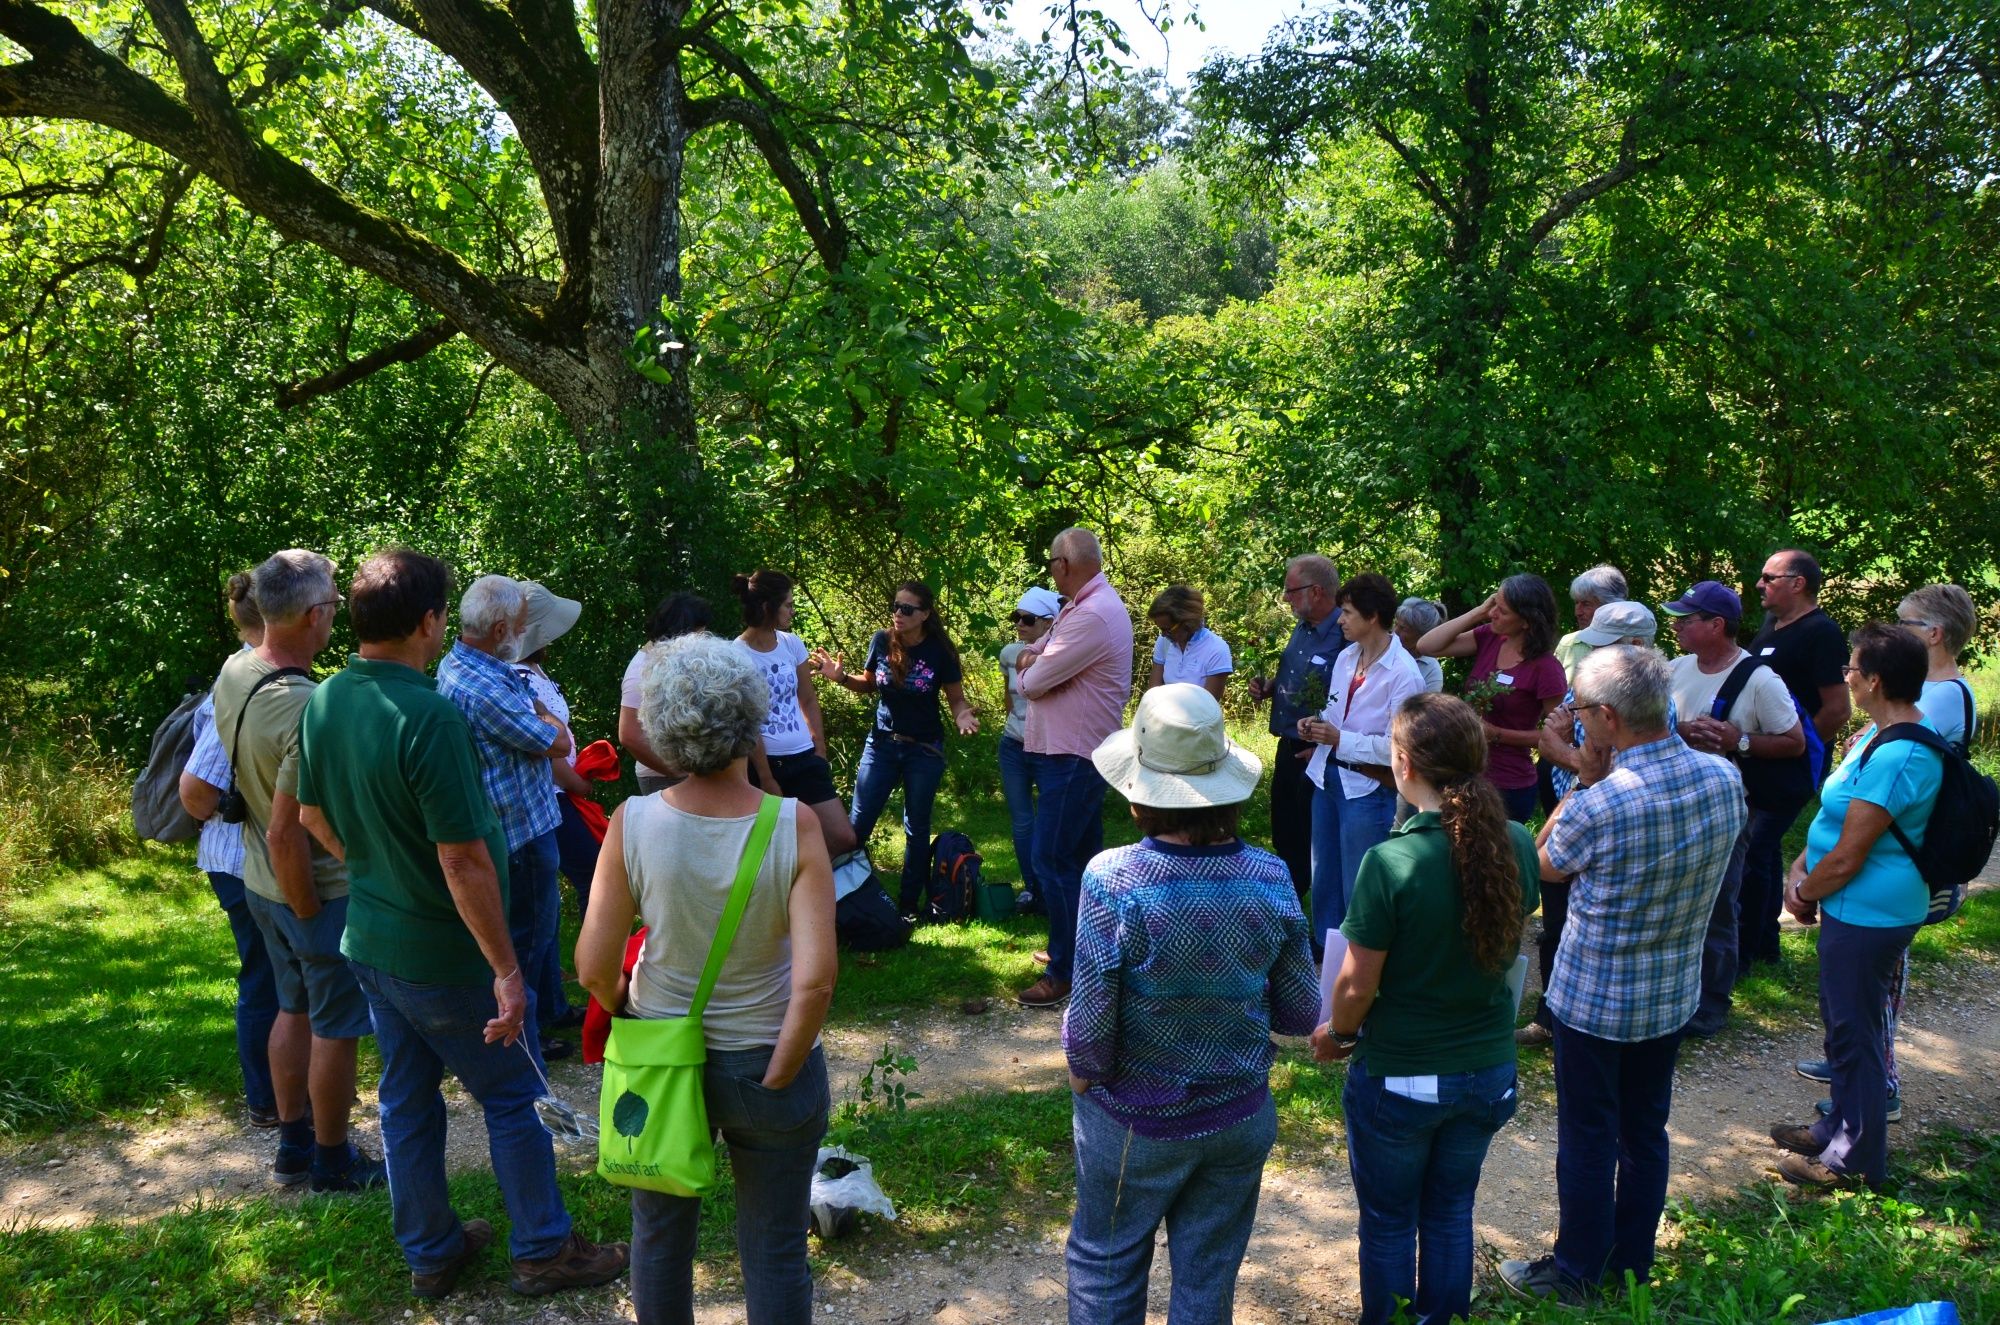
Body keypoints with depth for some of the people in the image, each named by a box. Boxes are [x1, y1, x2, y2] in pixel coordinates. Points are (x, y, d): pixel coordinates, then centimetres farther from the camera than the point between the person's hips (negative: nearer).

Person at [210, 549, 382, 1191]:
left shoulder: (233, 673, -4)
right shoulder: (308, 710, -32)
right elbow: (285, 834, -30)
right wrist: (309, 914, -16)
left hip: (259, 883, 9)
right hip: (318, 889, -9)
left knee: (294, 1009, 23)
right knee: (335, 1029, 9)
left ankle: (293, 1145, 37)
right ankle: (332, 1162, 24)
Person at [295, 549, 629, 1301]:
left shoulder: (324, 701, -3)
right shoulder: (429, 716, -28)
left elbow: (312, 815, 12)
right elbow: (463, 862, -28)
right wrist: (507, 970, -22)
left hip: (369, 942, 8)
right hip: (444, 956, -7)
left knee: (406, 1104, 19)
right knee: (512, 1098, 11)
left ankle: (430, 1253, 35)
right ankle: (543, 1251, 25)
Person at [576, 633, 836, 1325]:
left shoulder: (632, 823, -17)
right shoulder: (793, 825, -21)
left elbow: (594, 969, -12)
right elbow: (815, 979, -25)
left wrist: (619, 1003, 10)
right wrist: (780, 1076, -11)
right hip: (766, 1060, -1)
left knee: (659, 1236, 25)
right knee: (774, 1252, 17)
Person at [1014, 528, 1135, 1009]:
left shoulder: (1091, 616, -22)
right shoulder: (1087, 605, 13)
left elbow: (1032, 683, -21)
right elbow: (1027, 657, 15)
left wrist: (1032, 668, 2)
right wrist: (1033, 654, -8)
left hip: (1072, 758, -11)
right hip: (1078, 752, 11)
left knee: (1053, 861, -7)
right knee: (1080, 857, 18)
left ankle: (1065, 973, -1)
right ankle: (1082, 948, 30)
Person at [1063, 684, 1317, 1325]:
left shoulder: (1113, 879, -25)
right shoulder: (1271, 879, -14)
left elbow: (1090, 1025, -21)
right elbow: (1301, 1014, -4)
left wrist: (1084, 1073, -1)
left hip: (1135, 1122, -3)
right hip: (1241, 1119, 3)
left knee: (1105, 1265, 21)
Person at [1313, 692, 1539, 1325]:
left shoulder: (1392, 861, -26)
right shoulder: (1516, 846, -10)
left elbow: (1357, 985, -18)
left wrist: (1336, 1033, 2)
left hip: (1399, 1078, -4)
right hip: (1489, 1072, 5)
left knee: (1389, 1225, 17)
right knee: (1452, 1213, 24)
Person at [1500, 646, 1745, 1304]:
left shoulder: (1597, 807, -29)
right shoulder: (1725, 780, -10)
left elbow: (1547, 866, -7)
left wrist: (1586, 778, -10)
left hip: (1593, 1001, -6)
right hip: (1674, 995, 6)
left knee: (1588, 1139, 10)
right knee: (1646, 1130, 20)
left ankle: (1577, 1272, 25)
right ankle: (1632, 1261, 36)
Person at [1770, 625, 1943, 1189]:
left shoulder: (1895, 756, -27)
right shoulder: (1879, 735, 6)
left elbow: (1846, 858, -24)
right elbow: (1838, 818, 15)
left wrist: (1805, 896, -7)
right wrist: (1800, 869, 3)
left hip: (1868, 915, -10)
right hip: (1856, 908, 10)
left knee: (1854, 1029, 3)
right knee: (1844, 1020, 22)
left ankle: (1855, 1158, 18)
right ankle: (1840, 1127, 38)